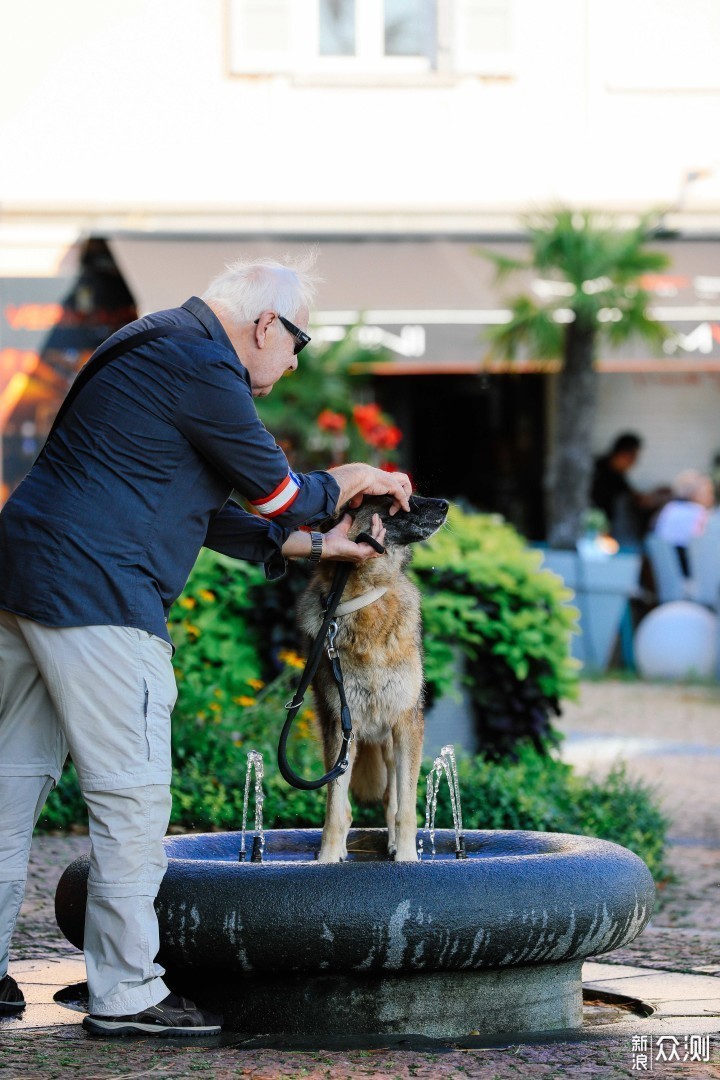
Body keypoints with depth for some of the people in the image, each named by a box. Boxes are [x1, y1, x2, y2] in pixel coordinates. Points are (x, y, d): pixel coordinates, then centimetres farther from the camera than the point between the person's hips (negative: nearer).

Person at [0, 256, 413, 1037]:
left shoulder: (159, 348, 22)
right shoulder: (202, 366, -10)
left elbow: (196, 513, 24)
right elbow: (278, 494, -4)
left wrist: (310, 545, 20)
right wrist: (344, 485, 16)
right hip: (96, 591, -11)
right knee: (131, 791, -5)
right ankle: (124, 994, -1)